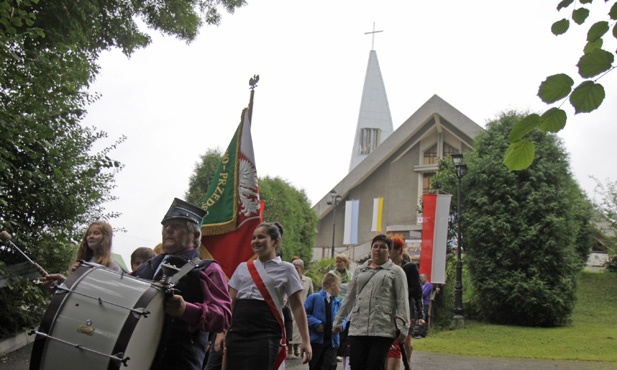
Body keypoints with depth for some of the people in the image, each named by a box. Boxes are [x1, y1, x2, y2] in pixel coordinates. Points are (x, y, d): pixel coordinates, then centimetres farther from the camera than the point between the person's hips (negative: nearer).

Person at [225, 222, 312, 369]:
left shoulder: (286, 269, 6)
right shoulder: (243, 267, 16)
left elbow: (297, 307, 3)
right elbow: (230, 303, 17)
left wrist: (305, 340, -3)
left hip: (265, 333, -4)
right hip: (237, 331, 4)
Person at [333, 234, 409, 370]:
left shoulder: (396, 271, 7)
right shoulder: (360, 271, 19)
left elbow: (402, 300, -1)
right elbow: (349, 298, 22)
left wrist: (403, 327, -10)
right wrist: (338, 321, 20)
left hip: (383, 329, -4)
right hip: (358, 328, 4)